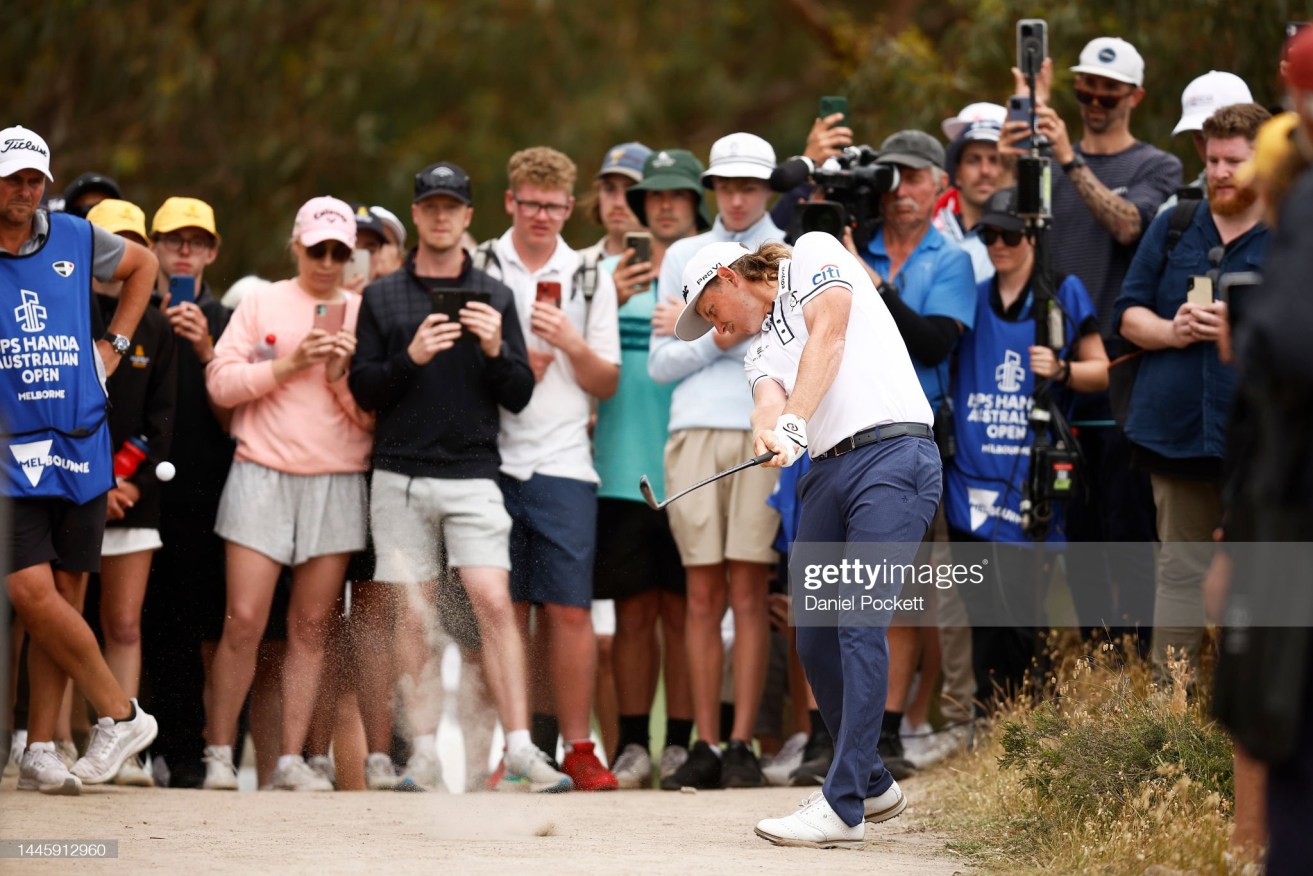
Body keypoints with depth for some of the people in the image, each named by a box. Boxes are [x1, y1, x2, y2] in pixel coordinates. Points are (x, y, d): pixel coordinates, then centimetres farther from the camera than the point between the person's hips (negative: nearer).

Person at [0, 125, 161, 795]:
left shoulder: (75, 238, 6)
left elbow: (142, 264, 28)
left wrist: (113, 343, 18)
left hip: (80, 444, 3)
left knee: (64, 597, 3)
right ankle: (122, 712, -1)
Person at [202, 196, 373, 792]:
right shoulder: (262, 305, 8)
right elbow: (220, 383, -1)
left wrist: (343, 377, -8)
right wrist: (288, 364, -9)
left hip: (337, 483, 1)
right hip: (263, 474, -1)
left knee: (311, 626, 1)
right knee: (244, 621, -7)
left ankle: (292, 759, 5)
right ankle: (219, 753, 2)